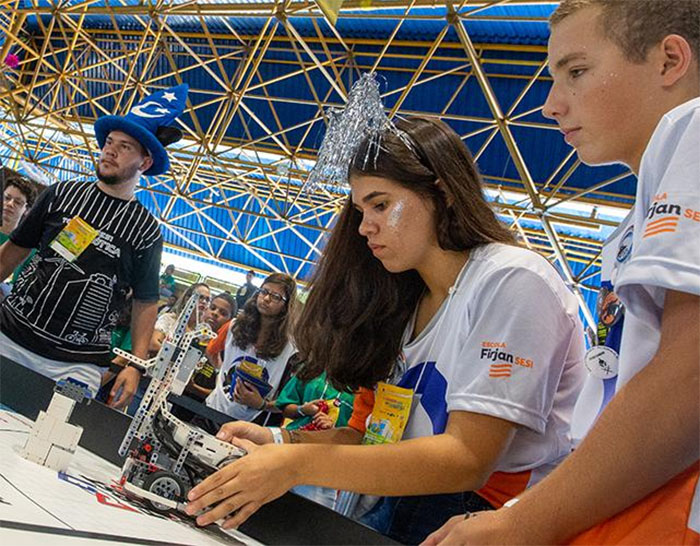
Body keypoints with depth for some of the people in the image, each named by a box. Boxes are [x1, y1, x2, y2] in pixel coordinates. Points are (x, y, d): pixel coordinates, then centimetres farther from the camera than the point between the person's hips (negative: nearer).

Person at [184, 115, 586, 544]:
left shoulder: (513, 282, -13)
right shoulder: (405, 303, 10)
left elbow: (467, 459, -22)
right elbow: (372, 435, 9)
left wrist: (300, 465, -27)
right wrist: (280, 442, -7)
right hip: (400, 506, 6)